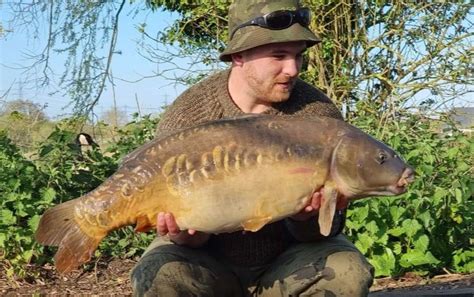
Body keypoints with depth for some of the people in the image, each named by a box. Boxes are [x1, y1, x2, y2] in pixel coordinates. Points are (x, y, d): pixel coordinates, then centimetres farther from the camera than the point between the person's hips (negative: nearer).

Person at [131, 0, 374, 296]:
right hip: (210, 261, 0)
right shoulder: (187, 117, -13)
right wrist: (187, 235, -34)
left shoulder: (318, 114, -12)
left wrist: (307, 219, -36)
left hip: (285, 262, 1)